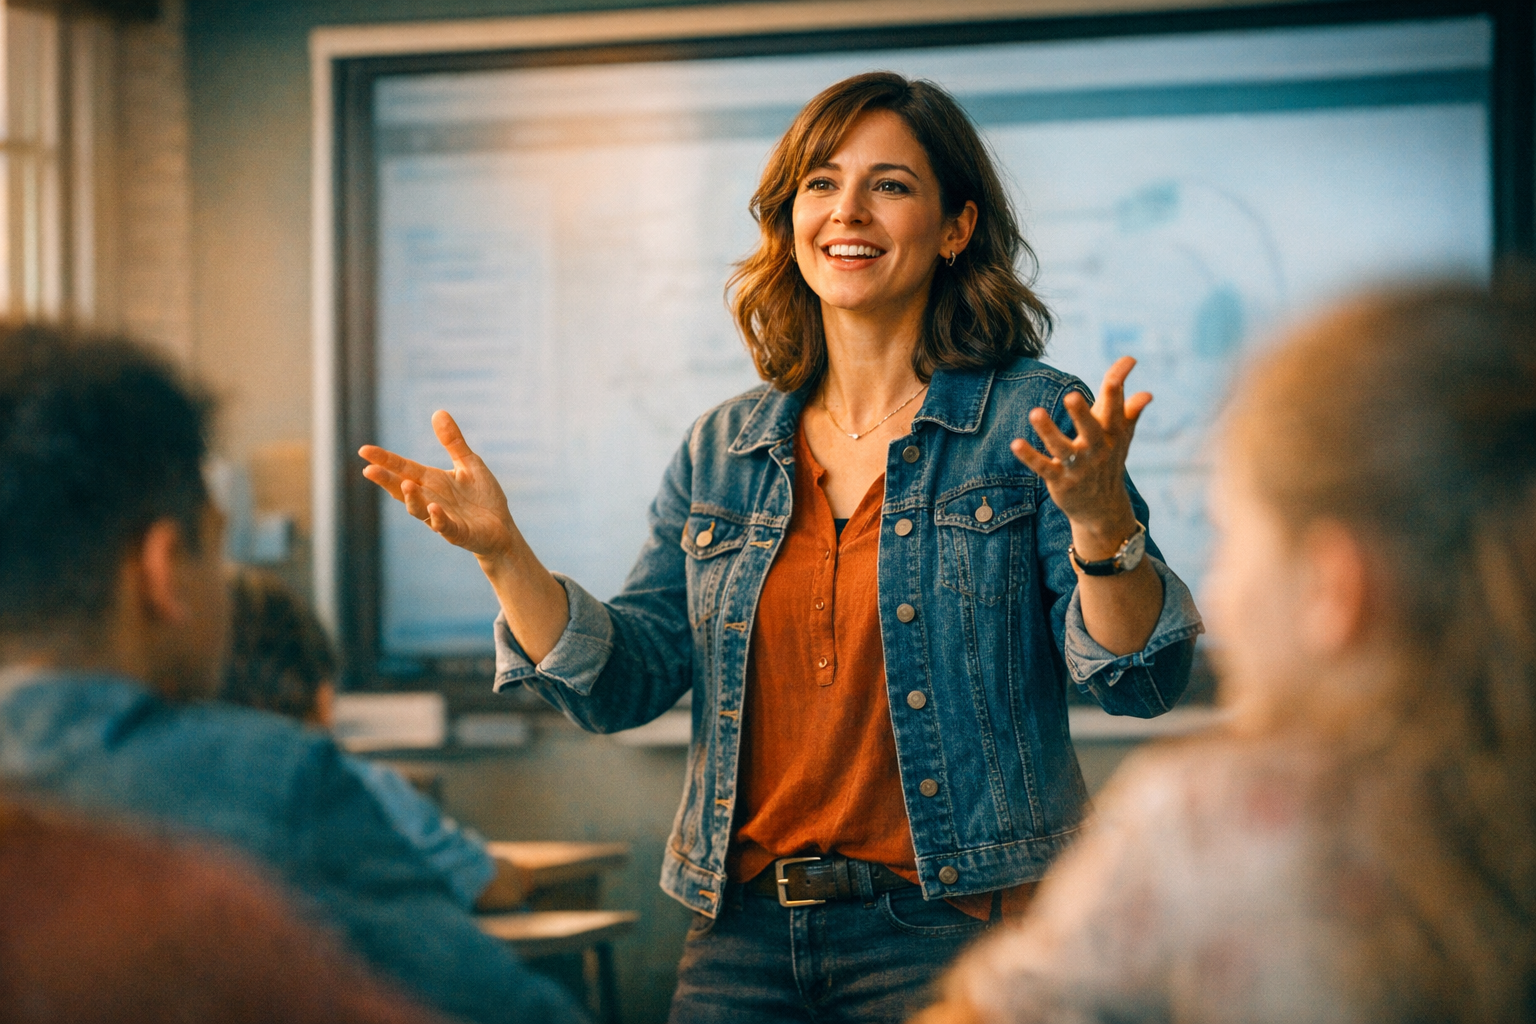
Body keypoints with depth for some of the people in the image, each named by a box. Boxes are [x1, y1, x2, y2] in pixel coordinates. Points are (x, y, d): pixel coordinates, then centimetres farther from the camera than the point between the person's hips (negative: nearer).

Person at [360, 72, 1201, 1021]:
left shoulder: (1031, 422, -2)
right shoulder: (723, 451, 11)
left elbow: (1141, 682, -8)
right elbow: (625, 681, 8)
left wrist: (1097, 522, -26)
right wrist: (502, 553, -5)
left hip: (953, 930, -4)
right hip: (746, 926, 4)